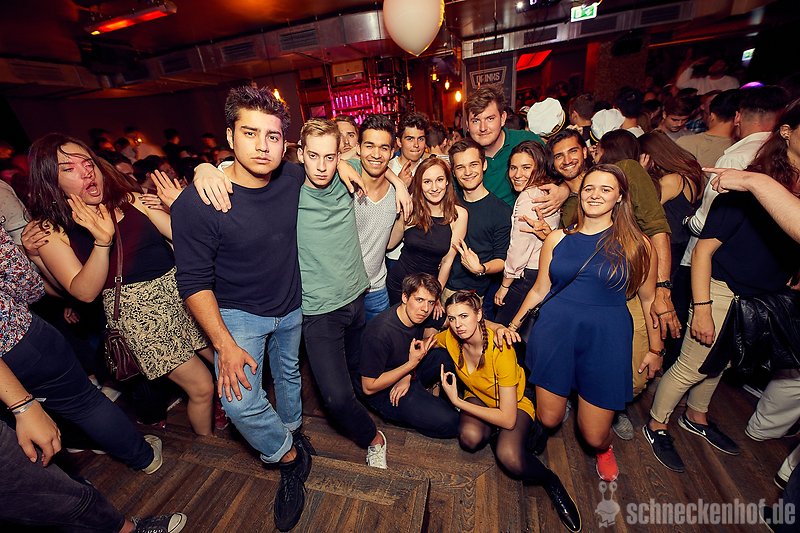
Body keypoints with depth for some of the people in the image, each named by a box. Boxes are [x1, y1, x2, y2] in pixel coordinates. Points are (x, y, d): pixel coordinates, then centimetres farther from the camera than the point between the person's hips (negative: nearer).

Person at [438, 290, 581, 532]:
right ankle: (491, 432, 5)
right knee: (470, 438, -31)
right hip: (477, 397, 3)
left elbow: (508, 419, -33)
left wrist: (456, 401, -30)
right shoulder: (449, 338, -22)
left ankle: (550, 481, 1)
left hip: (515, 403, -3)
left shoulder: (501, 349, -35)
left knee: (509, 457, -32)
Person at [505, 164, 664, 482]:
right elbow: (539, 289, 8)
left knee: (594, 436, 7)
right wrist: (514, 324, 5)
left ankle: (604, 449, 46)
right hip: (556, 332, 1)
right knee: (549, 420, 10)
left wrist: (656, 349, 11)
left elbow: (649, 299, 7)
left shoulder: (637, 244, 0)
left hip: (606, 339, -1)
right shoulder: (557, 239, 3)